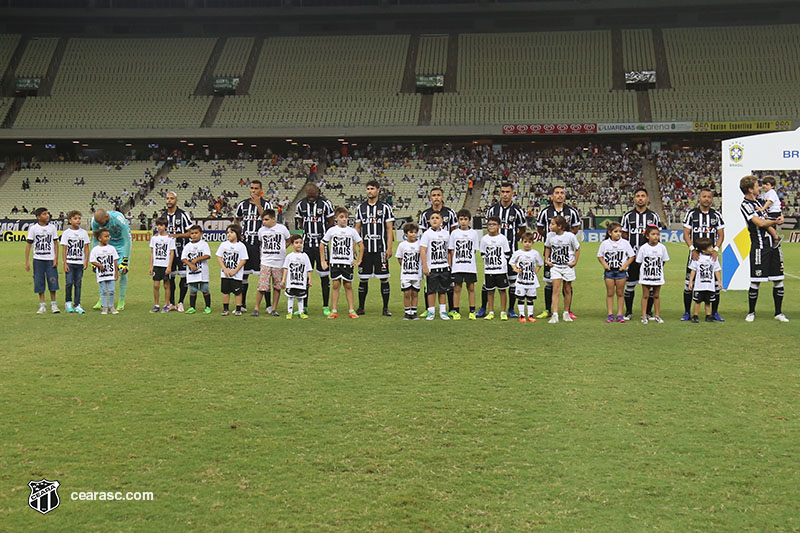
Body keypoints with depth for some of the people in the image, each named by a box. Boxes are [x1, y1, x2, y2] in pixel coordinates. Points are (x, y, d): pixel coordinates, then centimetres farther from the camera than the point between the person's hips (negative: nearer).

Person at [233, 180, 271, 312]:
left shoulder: (266, 205, 2)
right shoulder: (242, 204, 10)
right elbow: (236, 220, 25)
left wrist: (258, 205, -14)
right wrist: (239, 233, 9)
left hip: (260, 242, -3)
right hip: (245, 242, 3)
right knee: (244, 272, 5)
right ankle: (242, 304, 12)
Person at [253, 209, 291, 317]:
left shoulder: (282, 228, -2)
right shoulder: (261, 230, 5)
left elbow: (288, 241, 12)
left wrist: (279, 250, 4)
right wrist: (264, 252, 10)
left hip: (279, 262, -1)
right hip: (265, 262, 1)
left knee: (277, 287, 4)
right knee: (261, 287, -8)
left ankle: (274, 309, 15)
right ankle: (256, 309, 2)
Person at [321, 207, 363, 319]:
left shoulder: (352, 231, 2)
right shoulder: (331, 230, 1)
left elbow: (361, 245, 9)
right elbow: (322, 244, 8)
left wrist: (359, 260, 3)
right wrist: (323, 261, 5)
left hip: (348, 263, 0)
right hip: (335, 262, 0)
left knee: (348, 285, 3)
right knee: (336, 285, -1)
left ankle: (351, 310, 8)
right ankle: (334, 311, 2)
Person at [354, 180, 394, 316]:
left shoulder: (385, 207, 3)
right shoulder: (360, 208, 11)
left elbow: (389, 229, 1)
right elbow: (357, 228, 13)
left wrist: (389, 248, -7)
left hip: (381, 249, -2)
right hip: (365, 249, 2)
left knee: (384, 278, -2)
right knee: (363, 278, 4)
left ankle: (385, 308, 6)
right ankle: (361, 307, 13)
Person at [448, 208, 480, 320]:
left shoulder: (474, 233, 6)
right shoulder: (454, 233, 5)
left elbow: (474, 250, 9)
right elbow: (451, 251, 6)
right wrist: (450, 265, 2)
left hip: (470, 266, 0)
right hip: (457, 266, 0)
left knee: (471, 288, 4)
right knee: (457, 288, 1)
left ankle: (472, 312, 10)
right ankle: (456, 312, 6)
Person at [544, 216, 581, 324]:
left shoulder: (570, 236, -12)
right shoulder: (550, 235, -3)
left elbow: (577, 249, 1)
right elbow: (547, 247, 15)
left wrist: (575, 262, -4)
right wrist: (546, 260, 6)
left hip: (568, 266, -1)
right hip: (555, 266, 1)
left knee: (567, 290, 10)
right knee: (556, 289, -9)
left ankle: (566, 313, 23)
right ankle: (555, 315, -14)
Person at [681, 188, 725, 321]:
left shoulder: (716, 215, 7)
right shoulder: (691, 213, 3)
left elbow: (721, 235, 7)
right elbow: (686, 234, 0)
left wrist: (715, 250, -8)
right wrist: (693, 249, -12)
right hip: (695, 254, -1)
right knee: (689, 283, -3)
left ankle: (714, 313, 11)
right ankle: (687, 313, 8)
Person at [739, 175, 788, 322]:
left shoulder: (759, 201, 17)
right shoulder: (746, 205, -9)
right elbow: (760, 223, -19)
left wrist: (779, 219, -2)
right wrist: (775, 221, -2)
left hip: (774, 245, 7)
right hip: (760, 247, -7)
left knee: (778, 280, 6)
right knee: (756, 281, -3)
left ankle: (778, 313, 15)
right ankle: (751, 312, 12)